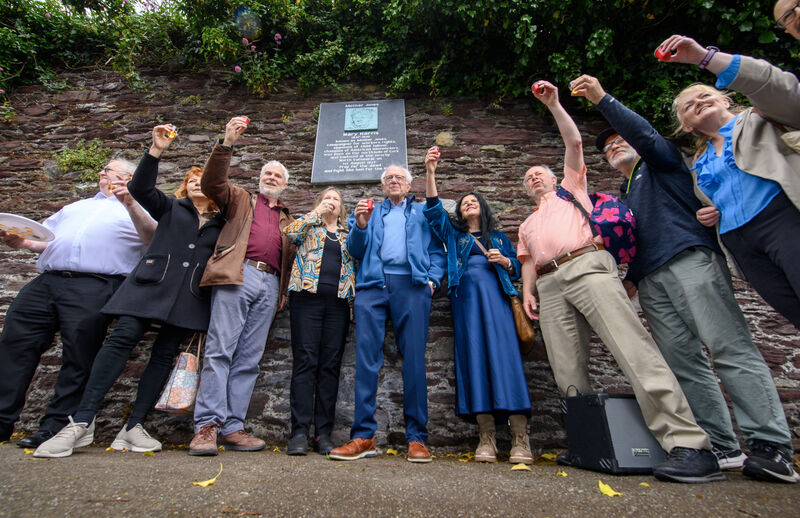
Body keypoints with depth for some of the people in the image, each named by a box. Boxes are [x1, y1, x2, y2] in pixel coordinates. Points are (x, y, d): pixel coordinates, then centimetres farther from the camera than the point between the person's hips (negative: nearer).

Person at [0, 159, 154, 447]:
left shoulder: (137, 210, 15)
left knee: (78, 359, -5)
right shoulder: (76, 206, 33)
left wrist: (130, 204, -17)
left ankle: (55, 427, 5)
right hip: (47, 281, 6)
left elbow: (153, 238, -5)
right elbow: (44, 238, 29)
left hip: (95, 287, -6)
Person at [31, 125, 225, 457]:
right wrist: (157, 151, -6)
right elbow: (140, 188, 3)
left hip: (190, 295, 1)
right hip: (152, 282, -1)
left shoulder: (221, 223, 19)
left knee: (165, 354, -3)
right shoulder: (170, 207, 18)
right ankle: (82, 423, -11)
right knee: (122, 338, -15)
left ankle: (134, 427, 1)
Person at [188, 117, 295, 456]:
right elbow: (212, 183, 3)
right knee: (220, 349, -10)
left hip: (269, 284, 3)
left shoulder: (288, 220, 28)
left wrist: (285, 290, 10)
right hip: (238, 275, -3)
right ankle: (206, 426, -5)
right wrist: (228, 144, -6)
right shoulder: (241, 200, 21)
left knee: (249, 359, 1)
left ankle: (232, 427, 6)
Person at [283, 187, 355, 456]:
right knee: (305, 361, -7)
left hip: (338, 301, 2)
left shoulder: (348, 232, 24)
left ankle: (323, 432, 5)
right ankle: (299, 432, -3)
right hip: (308, 295, -2)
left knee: (331, 365, 0)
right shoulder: (308, 223, 19)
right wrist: (317, 212, 3)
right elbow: (291, 233, -3)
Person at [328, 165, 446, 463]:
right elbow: (356, 252, 17)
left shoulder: (423, 213, 25)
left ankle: (417, 438, 3)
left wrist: (432, 279, -2)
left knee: (414, 359, -5)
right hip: (372, 284, 1)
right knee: (366, 358, -5)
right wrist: (360, 226, -1)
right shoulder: (370, 212, 27)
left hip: (411, 284, -1)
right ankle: (363, 436, 1)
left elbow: (436, 251, 15)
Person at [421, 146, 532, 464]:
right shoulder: (453, 234, 24)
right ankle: (486, 436, -8)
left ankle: (520, 438, -14)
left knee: (504, 352, -14)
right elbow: (434, 209, 9)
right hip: (465, 296, 0)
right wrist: (430, 172, -2)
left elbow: (516, 269, 22)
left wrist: (503, 260, -1)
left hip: (495, 294, 0)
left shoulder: (499, 238, 27)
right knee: (473, 356, -10)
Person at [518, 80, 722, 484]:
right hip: (549, 286, 5)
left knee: (634, 349, -18)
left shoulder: (572, 189, 26)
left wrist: (553, 103, 13)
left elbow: (574, 142, 16)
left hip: (587, 266, -4)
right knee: (568, 373, -4)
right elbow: (528, 261, 26)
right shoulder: (527, 224, 35)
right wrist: (527, 291, 8)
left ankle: (689, 444, -20)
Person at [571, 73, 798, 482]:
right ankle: (722, 448, 2)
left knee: (729, 348, -12)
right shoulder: (625, 197, 32)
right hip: (651, 280, 6)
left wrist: (602, 99, -2)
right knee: (683, 363, -1)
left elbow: (644, 133, -2)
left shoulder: (660, 163, 19)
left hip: (689, 258, -6)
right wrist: (629, 278, 13)